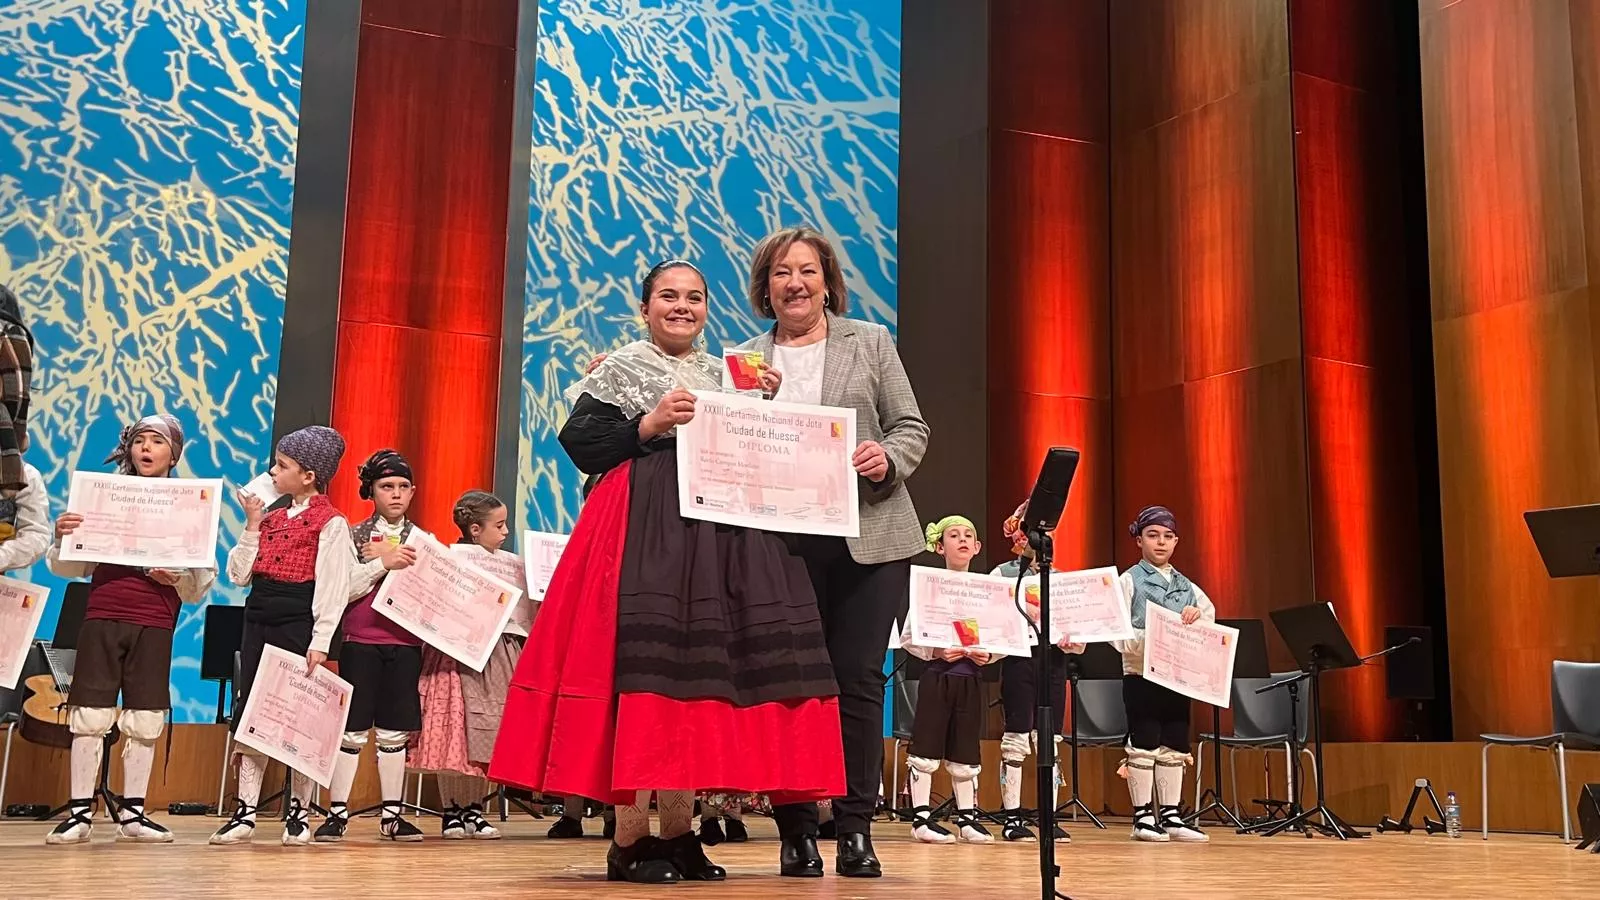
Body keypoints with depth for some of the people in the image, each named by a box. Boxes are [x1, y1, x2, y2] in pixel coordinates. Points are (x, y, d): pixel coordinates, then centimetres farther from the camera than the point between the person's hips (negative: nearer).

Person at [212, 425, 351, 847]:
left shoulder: (330, 523, -6)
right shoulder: (272, 515, 13)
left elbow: (333, 589, -10)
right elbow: (239, 574, 11)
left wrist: (319, 643, -15)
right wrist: (252, 527, 3)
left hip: (298, 624, -6)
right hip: (258, 621, 7)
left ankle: (298, 812, 12)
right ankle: (245, 812, 10)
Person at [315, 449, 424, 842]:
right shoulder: (354, 536, 5)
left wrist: (389, 556, -7)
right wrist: (383, 563, -17)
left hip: (405, 643, 2)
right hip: (360, 641, -2)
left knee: (395, 731, 6)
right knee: (352, 729, -1)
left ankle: (392, 814, 13)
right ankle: (337, 812, 7)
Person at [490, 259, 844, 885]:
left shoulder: (725, 374, 21)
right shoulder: (622, 369, 5)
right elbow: (580, 444, -4)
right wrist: (650, 425, -12)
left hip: (719, 533, 5)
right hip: (645, 531, -5)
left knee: (699, 667, 2)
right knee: (642, 663, -13)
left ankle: (680, 832, 8)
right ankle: (628, 838, -9)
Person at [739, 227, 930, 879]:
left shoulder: (870, 342, 11)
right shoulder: (743, 360, 12)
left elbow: (911, 427, 7)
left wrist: (887, 458, -12)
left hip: (868, 536, 0)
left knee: (858, 677, -1)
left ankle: (856, 830, 8)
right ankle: (796, 831, 9)